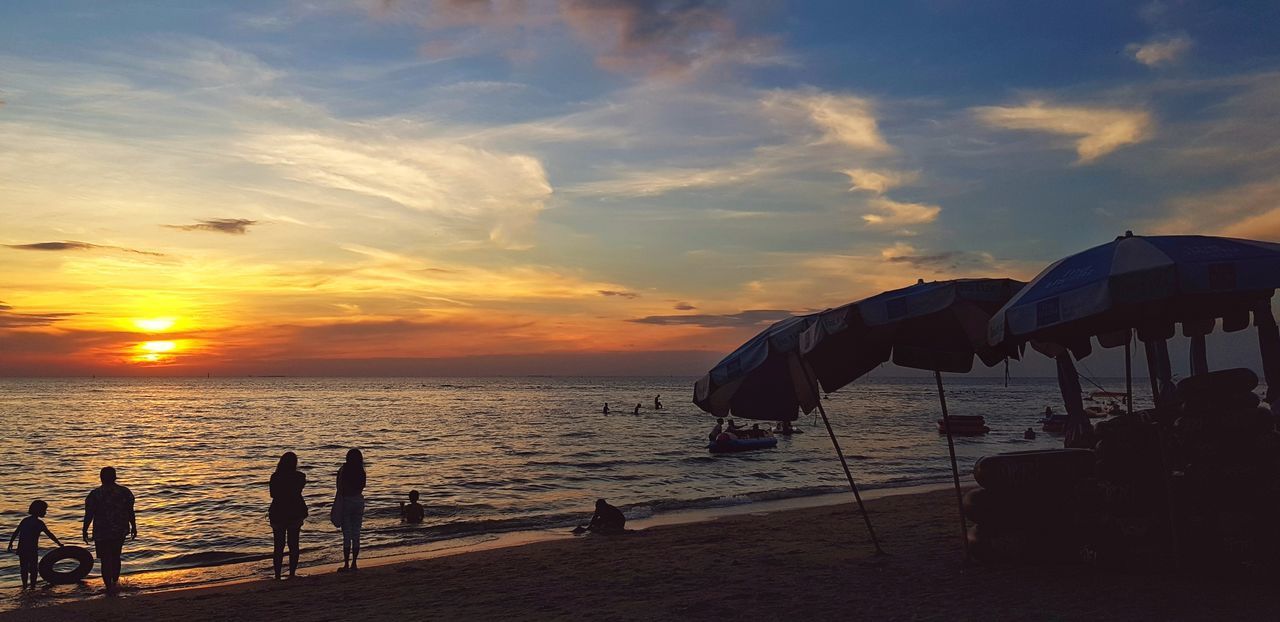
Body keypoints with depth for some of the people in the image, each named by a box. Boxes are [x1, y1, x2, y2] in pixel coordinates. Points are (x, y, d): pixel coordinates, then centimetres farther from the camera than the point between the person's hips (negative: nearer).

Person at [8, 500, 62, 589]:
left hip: (21, 548, 5)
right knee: (33, 568, 9)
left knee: (24, 567, 17)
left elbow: (15, 533, 9)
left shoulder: (25, 520, 8)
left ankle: (25, 584, 23)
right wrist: (59, 543, -4)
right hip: (32, 549, -5)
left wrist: (10, 543, 18)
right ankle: (32, 585, 10)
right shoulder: (39, 523, -10)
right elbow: (49, 534, -10)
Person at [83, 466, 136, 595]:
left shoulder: (94, 495, -10)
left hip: (102, 533, -3)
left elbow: (88, 515, -8)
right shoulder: (125, 492, -3)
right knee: (116, 557, 23)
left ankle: (109, 588, 5)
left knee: (106, 560, 5)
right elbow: (130, 512, 1)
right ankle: (115, 581, 26)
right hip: (120, 531, 3)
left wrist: (84, 531, 4)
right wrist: (134, 527, 12)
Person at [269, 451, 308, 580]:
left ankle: (277, 574, 6)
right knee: (293, 545, 9)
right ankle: (292, 573, 9)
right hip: (295, 514, 0)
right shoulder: (299, 476, -8)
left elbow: (272, 494, 4)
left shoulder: (275, 477, -7)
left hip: (278, 513, 0)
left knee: (279, 545, 7)